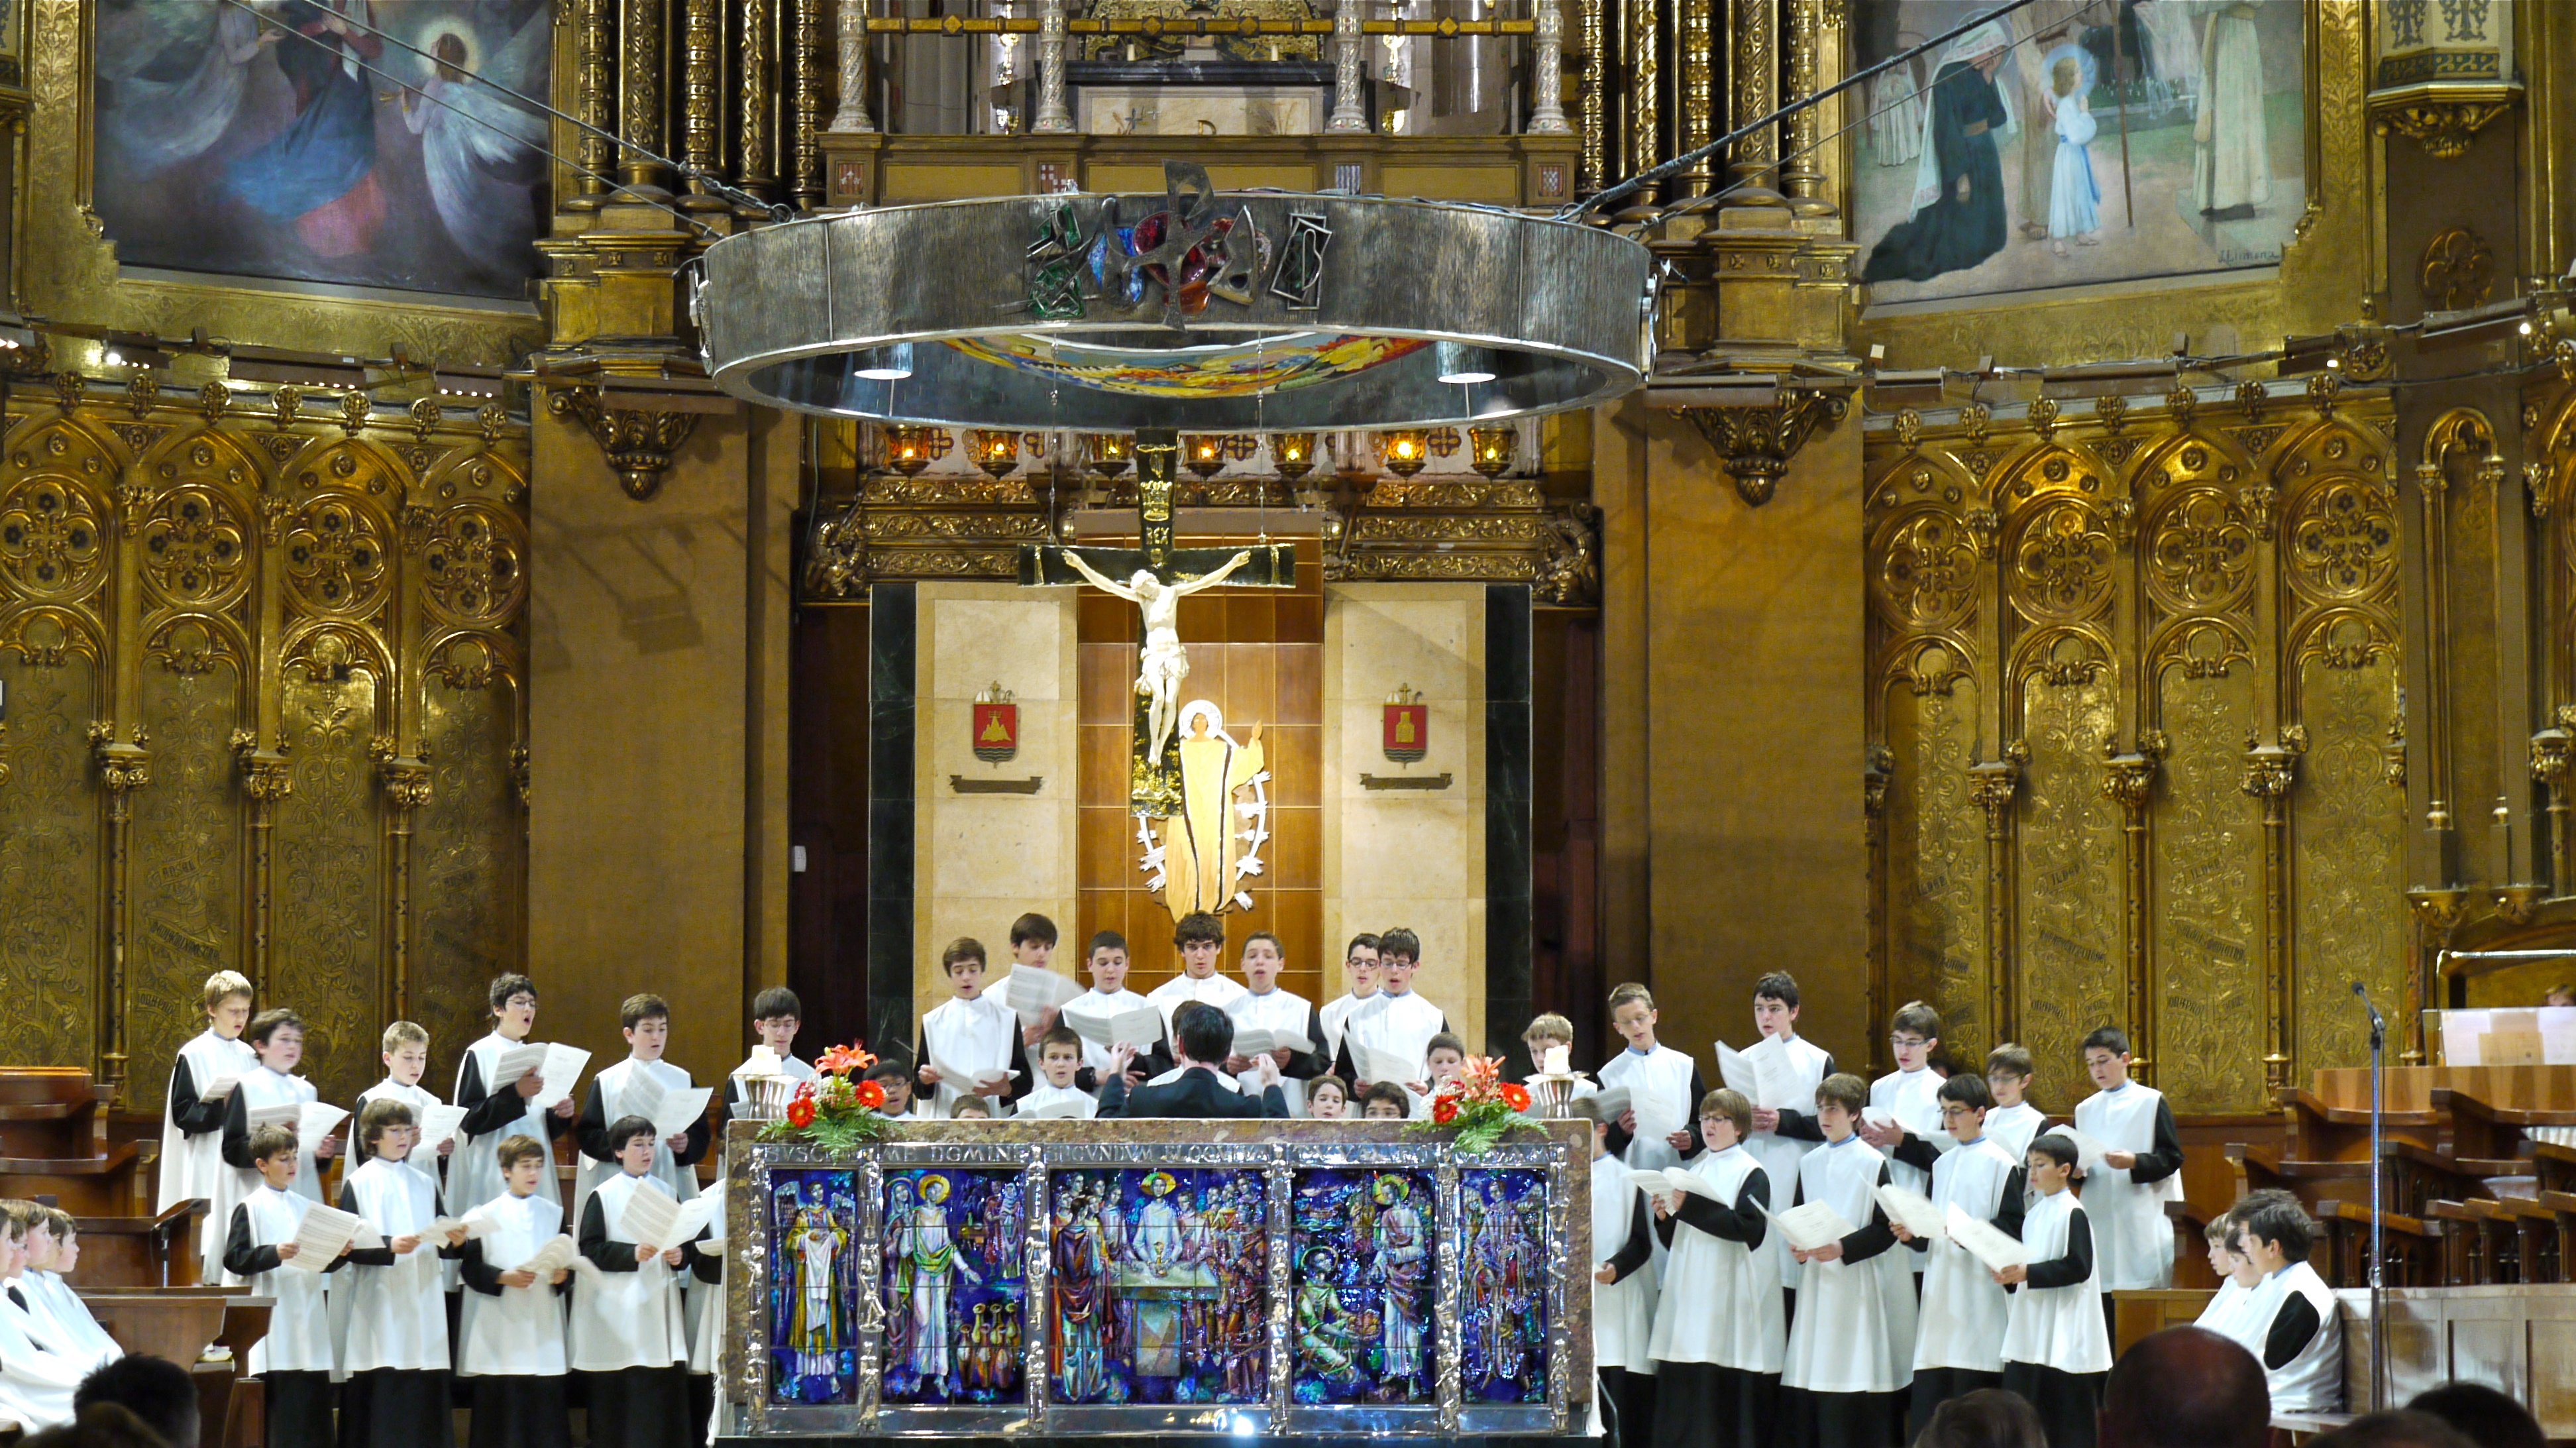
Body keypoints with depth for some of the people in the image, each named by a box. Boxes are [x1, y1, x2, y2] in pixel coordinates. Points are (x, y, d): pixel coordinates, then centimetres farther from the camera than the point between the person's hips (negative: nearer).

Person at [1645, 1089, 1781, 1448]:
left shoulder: (1751, 1173, 0)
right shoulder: (1694, 1170, 19)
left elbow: (1751, 1227, -16)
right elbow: (1672, 1241, 21)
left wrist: (1691, 1207, -19)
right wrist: (1665, 1216, -2)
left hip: (1731, 1294, -6)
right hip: (1689, 1296, 6)